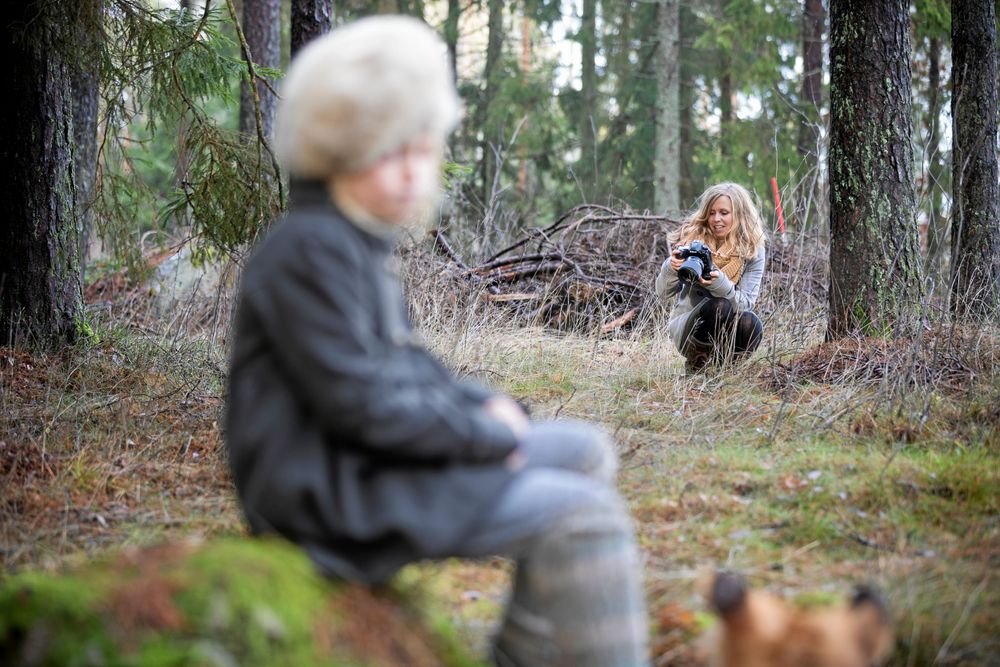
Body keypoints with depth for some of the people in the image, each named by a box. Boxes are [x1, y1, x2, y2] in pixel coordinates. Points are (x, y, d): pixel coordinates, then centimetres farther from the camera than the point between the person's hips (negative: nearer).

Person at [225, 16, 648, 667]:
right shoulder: (312, 251, -18)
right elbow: (357, 403, -23)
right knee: (583, 516, -18)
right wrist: (489, 435, -14)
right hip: (334, 486, -11)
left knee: (584, 451, 14)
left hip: (384, 454, 11)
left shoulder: (362, 242, 14)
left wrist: (485, 404, 2)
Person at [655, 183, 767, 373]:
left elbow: (746, 303, -12)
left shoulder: (752, 250, -4)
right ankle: (697, 360, -8)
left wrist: (719, 282, -31)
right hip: (687, 328, -1)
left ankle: (718, 362, -4)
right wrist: (671, 268, -29)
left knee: (750, 323, -31)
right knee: (719, 306, -31)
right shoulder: (691, 238, -6)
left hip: (726, 331, 2)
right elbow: (663, 293, -7)